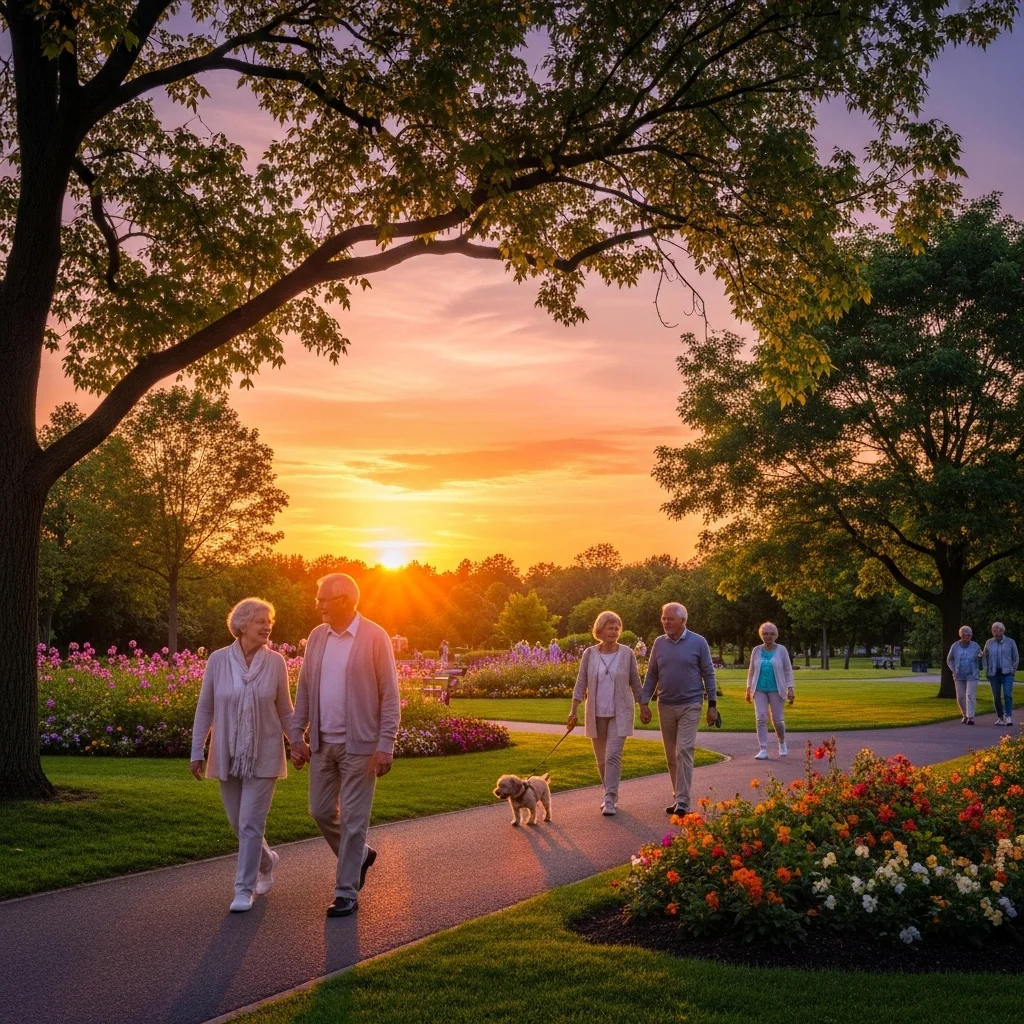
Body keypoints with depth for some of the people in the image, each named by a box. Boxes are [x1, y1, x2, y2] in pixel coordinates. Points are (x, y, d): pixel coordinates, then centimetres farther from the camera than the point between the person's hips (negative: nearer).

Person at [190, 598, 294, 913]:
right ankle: (267, 861, 39)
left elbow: (284, 711, 3)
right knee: (238, 823, 12)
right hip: (227, 756, 2)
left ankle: (244, 889, 6)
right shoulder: (218, 660, -5)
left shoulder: (276, 662, -5)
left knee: (251, 823, -6)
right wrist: (197, 752, -2)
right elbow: (205, 710, 1)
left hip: (263, 756, -2)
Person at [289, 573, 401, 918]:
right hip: (322, 743, 6)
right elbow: (304, 690, 11)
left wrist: (385, 746, -15)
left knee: (353, 819, 1)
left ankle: (346, 892, 13)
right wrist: (297, 735, 6)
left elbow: (390, 696, -10)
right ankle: (359, 855, 36)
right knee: (321, 811, 12)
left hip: (359, 745, -6)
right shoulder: (316, 637, 5)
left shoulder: (375, 637, -11)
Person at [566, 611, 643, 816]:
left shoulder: (627, 654, -3)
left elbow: (635, 683, 4)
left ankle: (609, 800, -10)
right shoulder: (589, 654, -1)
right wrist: (573, 712, -3)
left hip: (619, 714, -2)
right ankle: (610, 793, 28)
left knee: (613, 755, -12)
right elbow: (581, 684, 1)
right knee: (601, 758, 11)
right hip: (596, 714, 2)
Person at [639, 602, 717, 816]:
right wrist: (644, 703, 2)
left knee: (684, 751, -12)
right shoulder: (659, 643, 5)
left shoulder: (698, 643, -4)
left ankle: (683, 802, -12)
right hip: (665, 706, 4)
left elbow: (708, 675, -1)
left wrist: (712, 705, -4)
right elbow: (651, 676, 9)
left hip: (690, 706, -4)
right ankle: (677, 796, 22)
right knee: (671, 755, 10)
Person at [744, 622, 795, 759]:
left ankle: (782, 743, 30)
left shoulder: (781, 650, -1)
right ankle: (763, 749, -6)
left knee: (777, 720, 3)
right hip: (759, 690, 2)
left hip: (776, 690, -2)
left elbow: (788, 671, 1)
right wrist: (748, 689, 10)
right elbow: (751, 670, 12)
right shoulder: (756, 650, 5)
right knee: (760, 718, -8)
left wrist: (790, 688, -7)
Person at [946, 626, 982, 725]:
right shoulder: (955, 646, -1)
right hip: (959, 676, 2)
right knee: (960, 697, 6)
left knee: (970, 696, -11)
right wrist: (954, 670, -1)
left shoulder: (975, 646, -3)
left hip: (972, 676, -2)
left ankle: (970, 717, -13)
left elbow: (980, 660, 9)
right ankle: (964, 714, 27)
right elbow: (949, 660, 10)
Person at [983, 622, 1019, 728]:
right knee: (996, 696, 4)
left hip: (1007, 673, -2)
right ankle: (1000, 718, 13)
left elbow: (1016, 658, 9)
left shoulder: (1010, 642, 2)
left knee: (1007, 695, -14)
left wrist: (1012, 670, 0)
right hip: (994, 674, 2)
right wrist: (987, 670, 7)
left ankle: (1008, 717, -14)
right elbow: (985, 657, 16)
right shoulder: (989, 643, 7)